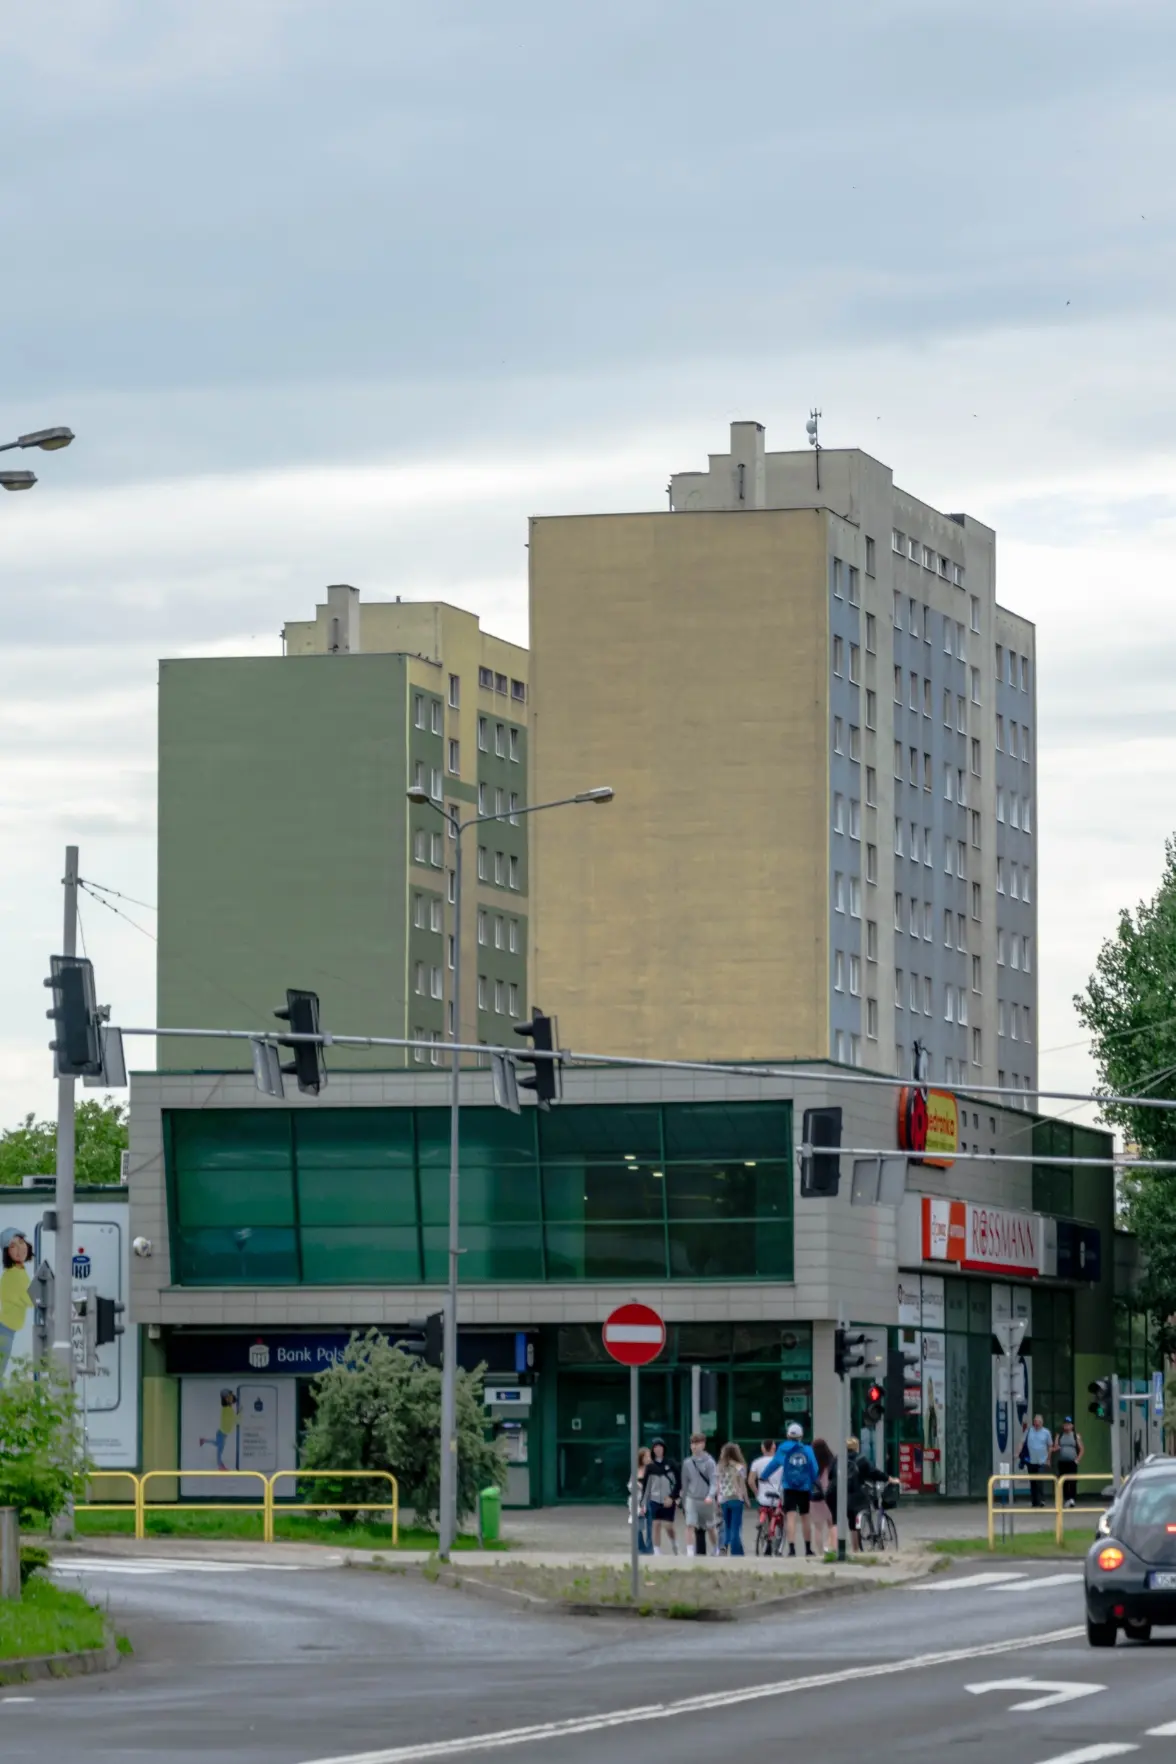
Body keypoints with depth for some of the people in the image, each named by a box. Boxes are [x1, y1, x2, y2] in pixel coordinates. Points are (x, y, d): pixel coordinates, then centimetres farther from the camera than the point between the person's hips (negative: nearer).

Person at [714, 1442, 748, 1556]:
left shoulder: (720, 1468, 5)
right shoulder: (739, 1467, -7)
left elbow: (717, 1486, 6)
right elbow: (742, 1486, -7)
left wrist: (718, 1504, 12)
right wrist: (746, 1500, 4)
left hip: (723, 1500, 4)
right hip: (736, 1500, -4)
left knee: (727, 1527, 15)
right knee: (736, 1529, 1)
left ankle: (723, 1545, -10)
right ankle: (736, 1554, 1)